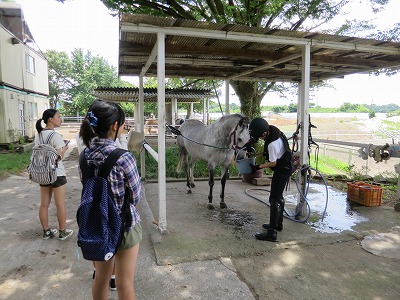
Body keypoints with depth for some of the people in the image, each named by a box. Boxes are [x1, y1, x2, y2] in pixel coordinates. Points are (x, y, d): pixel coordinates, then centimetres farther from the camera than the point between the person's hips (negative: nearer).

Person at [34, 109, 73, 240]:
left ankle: (46, 231, 25)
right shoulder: (56, 136, -17)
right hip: (57, 174, -7)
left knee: (44, 204, 13)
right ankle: (63, 232, 16)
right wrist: (64, 148, -2)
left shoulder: (38, 135, 6)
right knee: (60, 204, 5)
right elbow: (59, 157, -19)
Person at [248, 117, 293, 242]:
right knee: (279, 196, 20)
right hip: (286, 167, 10)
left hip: (282, 170, -10)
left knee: (274, 199, -8)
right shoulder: (272, 129, -5)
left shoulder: (272, 144, -31)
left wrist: (258, 167, -13)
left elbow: (273, 163, -21)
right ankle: (278, 224, 34)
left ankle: (272, 232, -5)